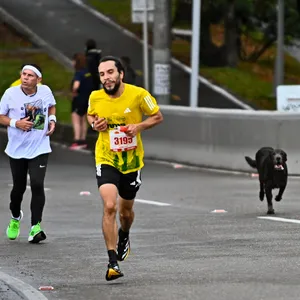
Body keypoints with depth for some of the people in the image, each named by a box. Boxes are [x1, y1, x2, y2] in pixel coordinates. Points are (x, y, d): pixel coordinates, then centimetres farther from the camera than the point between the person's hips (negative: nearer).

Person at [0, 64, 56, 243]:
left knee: (37, 185, -14)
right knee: (19, 187, 9)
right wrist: (16, 123, -19)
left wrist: (52, 119, 2)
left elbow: (51, 105, 20)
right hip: (17, 149, 0)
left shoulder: (46, 91, -3)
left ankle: (36, 226, -7)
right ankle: (15, 217, 39)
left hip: (40, 149, 0)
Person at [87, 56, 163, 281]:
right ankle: (113, 262, -16)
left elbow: (158, 117, -2)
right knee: (109, 206, -20)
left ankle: (124, 236, 55)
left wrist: (139, 126, -20)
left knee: (126, 210, 18)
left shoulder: (138, 94, -15)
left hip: (132, 161, 1)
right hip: (106, 160, -1)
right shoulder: (95, 97, -9)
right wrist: (95, 124, -9)